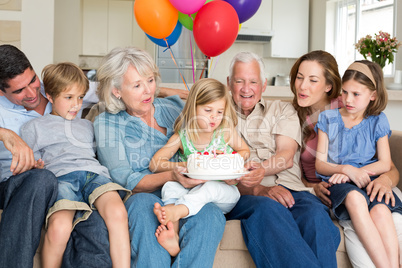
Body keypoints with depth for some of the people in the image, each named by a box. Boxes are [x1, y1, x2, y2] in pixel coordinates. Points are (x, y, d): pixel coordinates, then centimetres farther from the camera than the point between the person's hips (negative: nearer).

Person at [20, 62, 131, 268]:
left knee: (117, 212, -33)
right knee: (59, 227, -36)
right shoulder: (34, 127, 26)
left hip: (94, 173, 3)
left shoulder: (86, 126, 38)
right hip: (60, 176, -3)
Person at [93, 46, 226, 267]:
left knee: (211, 215, -31)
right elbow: (124, 180, -4)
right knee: (144, 204, -37)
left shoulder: (174, 108, 15)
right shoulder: (107, 123, 6)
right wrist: (172, 177, -22)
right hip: (140, 199, -2)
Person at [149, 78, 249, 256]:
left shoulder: (226, 132, 2)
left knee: (210, 187, -35)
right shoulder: (181, 137, 0)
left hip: (224, 194, -1)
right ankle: (172, 234, -45)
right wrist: (183, 166, -17)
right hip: (192, 189, 2)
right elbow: (154, 164, -3)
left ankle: (174, 212, -60)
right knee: (170, 186, -26)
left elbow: (245, 151, 19)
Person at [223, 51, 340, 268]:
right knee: (268, 208, -38)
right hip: (243, 194, -1)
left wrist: (262, 169, -19)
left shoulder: (282, 110, 25)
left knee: (315, 213, -35)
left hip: (287, 187, 2)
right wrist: (258, 190, -16)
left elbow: (286, 156, 6)